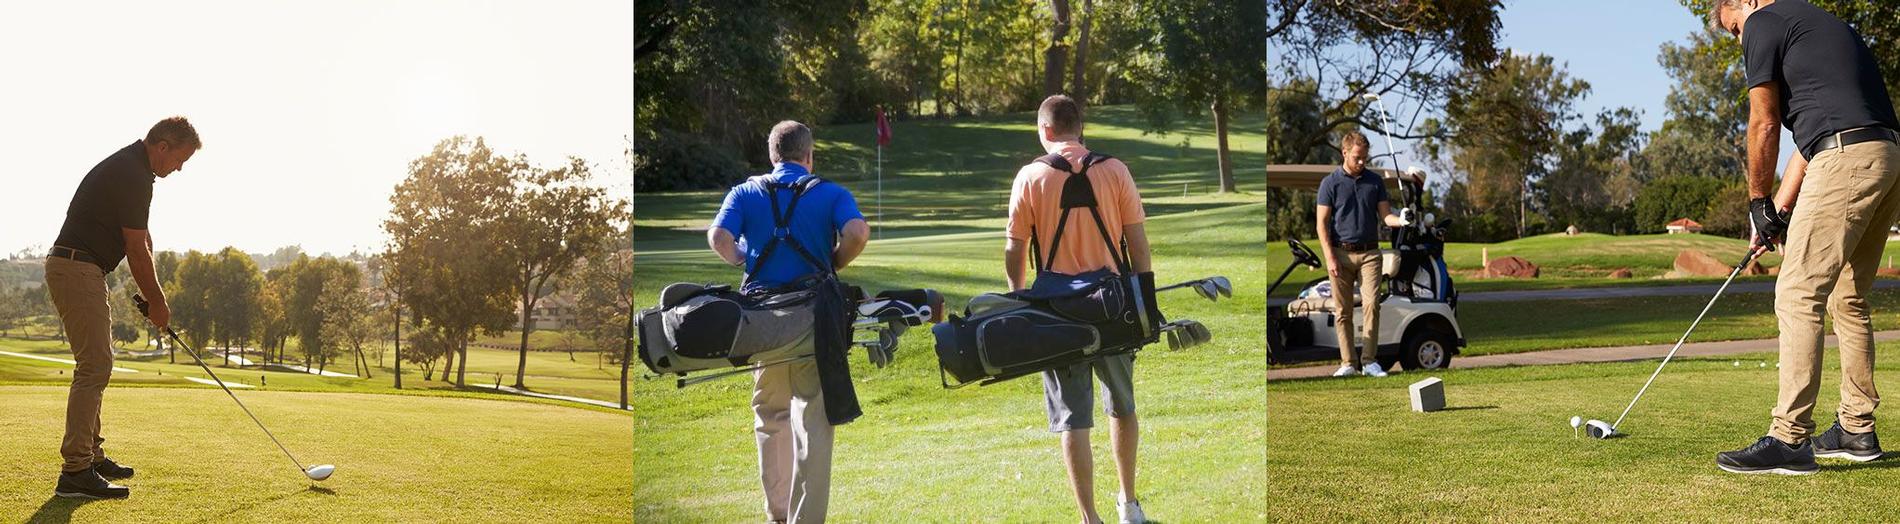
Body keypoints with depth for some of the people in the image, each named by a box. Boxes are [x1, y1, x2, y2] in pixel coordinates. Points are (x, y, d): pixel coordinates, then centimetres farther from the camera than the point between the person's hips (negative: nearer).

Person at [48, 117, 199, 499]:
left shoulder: (128, 167, 16)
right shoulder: (133, 176, -17)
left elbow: (140, 241, 16)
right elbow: (137, 250, -14)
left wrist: (154, 294, 12)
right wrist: (157, 302, -4)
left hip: (76, 269, 11)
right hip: (78, 270, -11)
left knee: (96, 366, 16)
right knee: (94, 367, -12)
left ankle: (90, 456, 23)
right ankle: (75, 472, -13)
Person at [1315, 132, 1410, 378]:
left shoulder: (1375, 181, 9)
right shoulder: (1330, 183, 0)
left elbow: (1385, 215, 8)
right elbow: (1322, 223, -2)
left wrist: (1400, 221, -16)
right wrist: (1330, 258, -10)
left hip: (1369, 252, 2)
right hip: (1341, 253, -2)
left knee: (1371, 304, -8)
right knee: (1343, 310, 0)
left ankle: (1369, 361, -2)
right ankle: (1348, 362, 5)